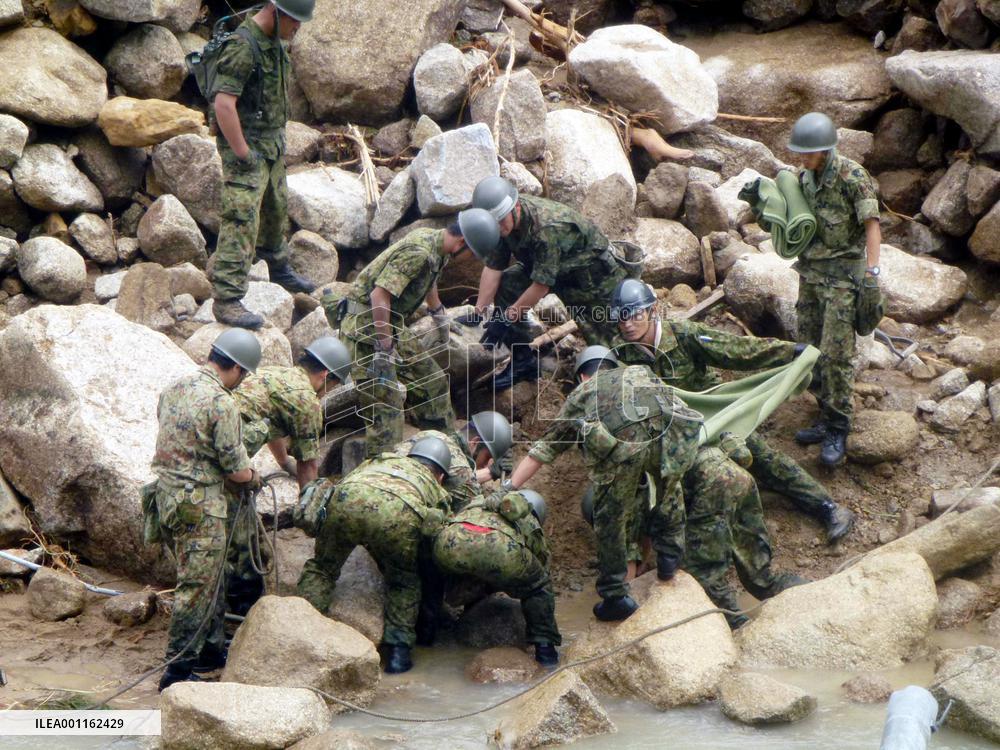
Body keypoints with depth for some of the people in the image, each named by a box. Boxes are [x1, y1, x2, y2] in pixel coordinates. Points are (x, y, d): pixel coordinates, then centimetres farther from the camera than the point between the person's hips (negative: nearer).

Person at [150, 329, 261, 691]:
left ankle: (211, 647, 33)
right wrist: (253, 479, 9)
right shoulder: (222, 403, -19)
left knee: (212, 576, 22)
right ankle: (178, 669, 1)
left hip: (166, 493, 9)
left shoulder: (174, 388, 6)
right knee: (197, 586, -2)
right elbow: (236, 468, -15)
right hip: (198, 504, -9)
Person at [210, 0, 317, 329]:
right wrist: (243, 153, -25)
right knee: (242, 222, -13)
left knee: (276, 209, 25)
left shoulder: (273, 42, 8)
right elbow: (223, 104, -29)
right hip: (246, 146, -9)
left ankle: (279, 269, 46)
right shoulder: (242, 47, -23)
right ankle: (226, 300, -13)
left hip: (272, 145, 9)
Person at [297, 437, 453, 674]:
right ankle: (398, 649, 16)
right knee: (404, 582, 25)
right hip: (399, 514, -1)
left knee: (321, 567, 25)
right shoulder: (438, 492, 37)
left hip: (346, 498, 1)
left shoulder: (380, 460, 44)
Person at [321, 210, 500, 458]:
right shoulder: (418, 252, -27)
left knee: (432, 381, 17)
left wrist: (440, 317, 43)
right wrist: (384, 349, -28)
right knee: (386, 402, -12)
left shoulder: (436, 246, 5)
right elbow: (379, 295, -31)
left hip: (392, 326, 10)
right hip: (365, 326, -10)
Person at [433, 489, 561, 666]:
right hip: (500, 550, -2)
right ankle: (544, 647, 24)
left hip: (450, 544, 2)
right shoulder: (531, 525, 38)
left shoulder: (479, 504, 45)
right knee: (539, 586, 27)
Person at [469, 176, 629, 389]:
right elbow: (492, 267, -11)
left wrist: (506, 318, -29)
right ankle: (523, 361, 1)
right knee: (504, 285, -8)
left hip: (591, 269, -7)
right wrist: (479, 312, -17)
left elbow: (541, 285, -34)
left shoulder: (547, 229, -40)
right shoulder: (503, 220, -16)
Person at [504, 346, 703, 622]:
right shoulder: (641, 372, 40)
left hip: (619, 446, -2)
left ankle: (615, 597, 20)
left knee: (610, 520, 16)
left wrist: (510, 486, 41)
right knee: (669, 487, 34)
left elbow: (544, 447, 36)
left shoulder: (579, 395, 35)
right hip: (666, 431, 2)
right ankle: (669, 555, 33)